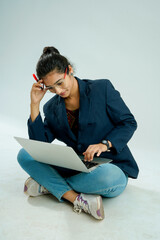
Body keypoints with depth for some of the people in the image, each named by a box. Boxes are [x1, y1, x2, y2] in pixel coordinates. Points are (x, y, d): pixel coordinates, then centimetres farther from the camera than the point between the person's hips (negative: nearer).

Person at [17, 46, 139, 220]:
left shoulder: (102, 88, -5)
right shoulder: (52, 108, 6)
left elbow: (129, 123, -4)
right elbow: (40, 144, -3)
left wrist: (105, 144, -22)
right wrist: (35, 104, -8)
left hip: (110, 165, -3)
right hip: (76, 166, 4)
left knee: (108, 176, -41)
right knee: (24, 154, -12)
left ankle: (48, 185, -16)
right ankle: (77, 198, -24)